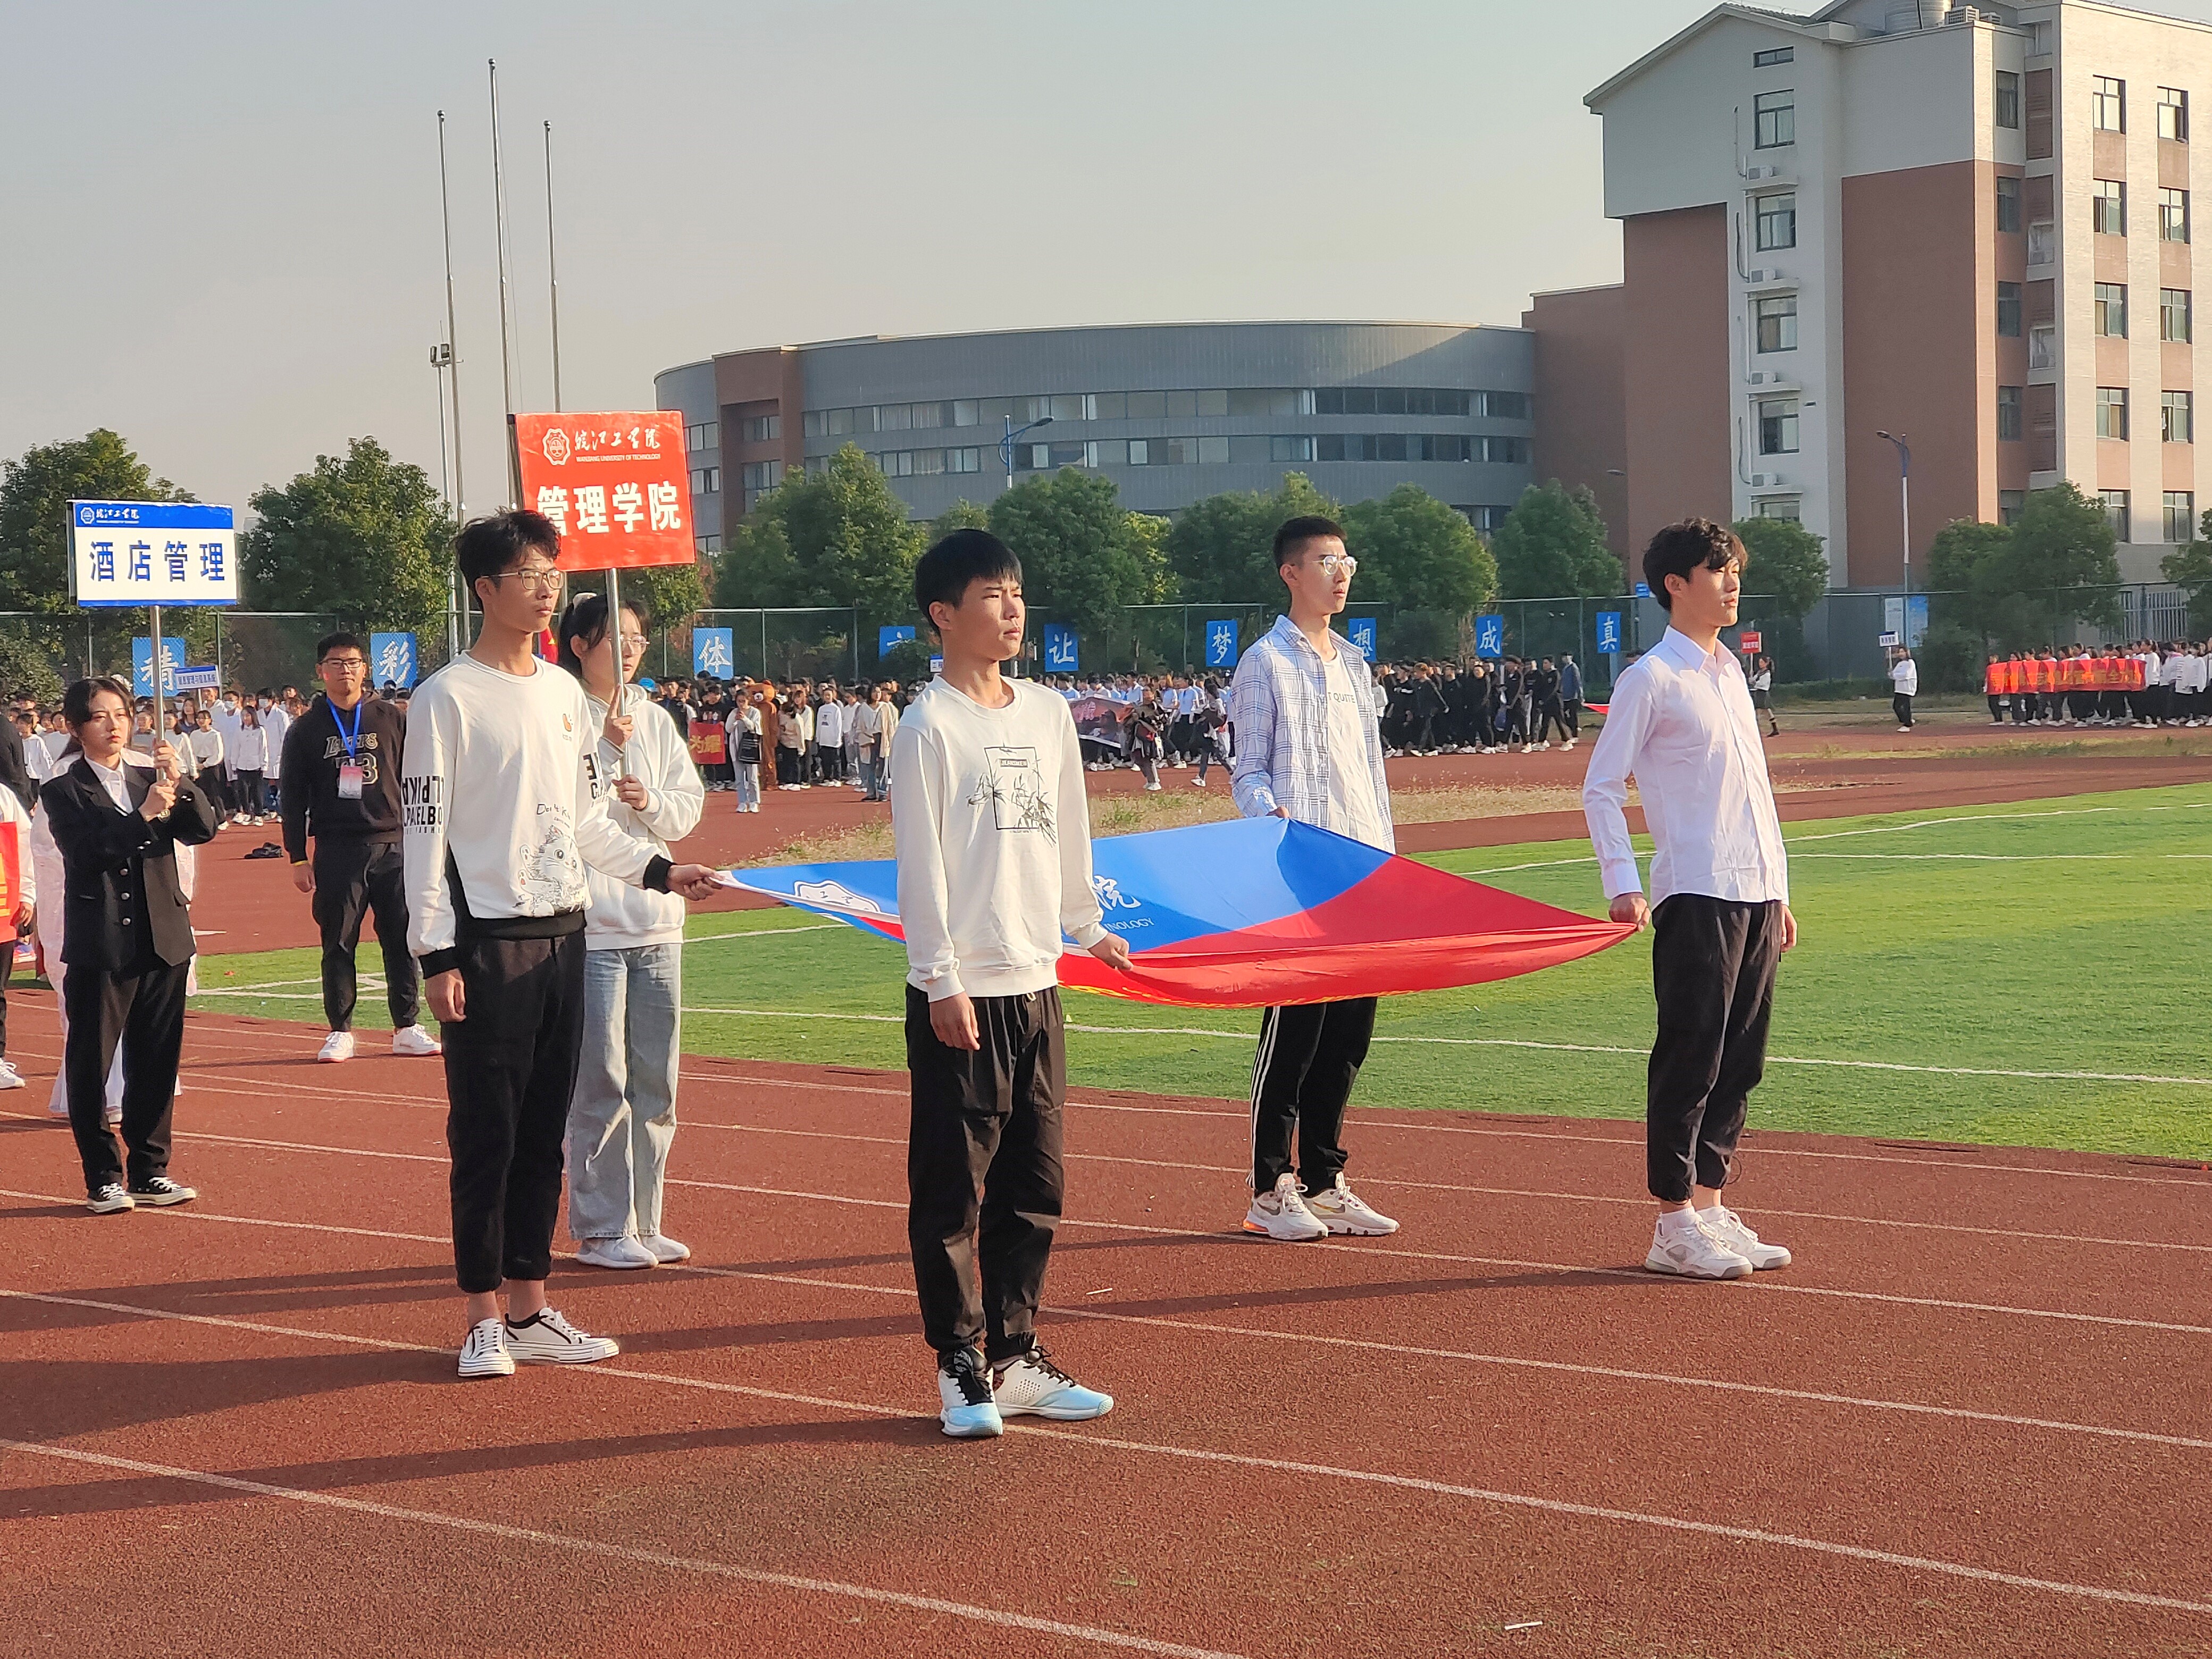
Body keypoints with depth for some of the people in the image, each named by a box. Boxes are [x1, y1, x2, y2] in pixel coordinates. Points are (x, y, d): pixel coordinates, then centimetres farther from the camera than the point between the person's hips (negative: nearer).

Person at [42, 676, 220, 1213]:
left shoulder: (149, 780, 12)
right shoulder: (63, 791, -2)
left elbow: (202, 829, 2)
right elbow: (85, 852, -17)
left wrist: (179, 783, -14)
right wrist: (145, 813, -23)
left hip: (163, 942, 4)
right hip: (98, 947, -4)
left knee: (156, 1064, 9)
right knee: (90, 1065, 2)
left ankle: (149, 1172, 18)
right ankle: (103, 1179, 11)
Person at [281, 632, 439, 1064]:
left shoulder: (394, 719, 8)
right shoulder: (306, 729, 6)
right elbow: (292, 797, 6)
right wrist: (298, 858, 1)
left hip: (393, 847, 1)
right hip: (336, 850, 0)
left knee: (402, 939, 1)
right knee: (338, 943, 2)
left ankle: (407, 1028, 9)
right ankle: (340, 1032, 10)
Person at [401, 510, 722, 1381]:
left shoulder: (564, 693, 13)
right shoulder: (448, 698, -8)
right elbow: (422, 831, -11)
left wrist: (659, 871, 10)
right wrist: (436, 956, -15)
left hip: (562, 934, 7)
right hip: (488, 942, -7)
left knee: (543, 1135, 10)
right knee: (486, 1135, -3)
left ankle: (531, 1309, 17)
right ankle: (484, 1319, 6)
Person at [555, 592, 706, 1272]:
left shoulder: (656, 720, 12)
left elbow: (691, 805, 10)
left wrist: (652, 801, -9)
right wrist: (607, 750, -20)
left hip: (656, 920, 6)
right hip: (589, 924, -6)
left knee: (656, 1083, 9)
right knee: (602, 1084, -5)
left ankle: (644, 1222, 19)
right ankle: (600, 1229, 4)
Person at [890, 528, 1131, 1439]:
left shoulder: (1049, 713, 11)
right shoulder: (929, 727, -8)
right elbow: (919, 862, -11)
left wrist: (1089, 927, 28)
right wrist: (942, 983, -15)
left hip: (1036, 985, 7)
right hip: (960, 994, -6)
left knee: (1034, 1186, 10)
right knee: (953, 1187, -1)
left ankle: (1017, 1357, 19)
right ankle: (960, 1370, 7)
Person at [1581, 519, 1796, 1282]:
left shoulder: (1730, 670, 17)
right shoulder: (1651, 678, -6)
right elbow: (1601, 788, -8)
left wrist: (1778, 892, 19)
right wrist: (1623, 885, -18)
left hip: (1758, 895, 8)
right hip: (1697, 897, -8)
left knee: (1740, 1062, 9)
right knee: (1690, 1061, -5)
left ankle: (1710, 1208, 16)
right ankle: (1674, 1227, 0)